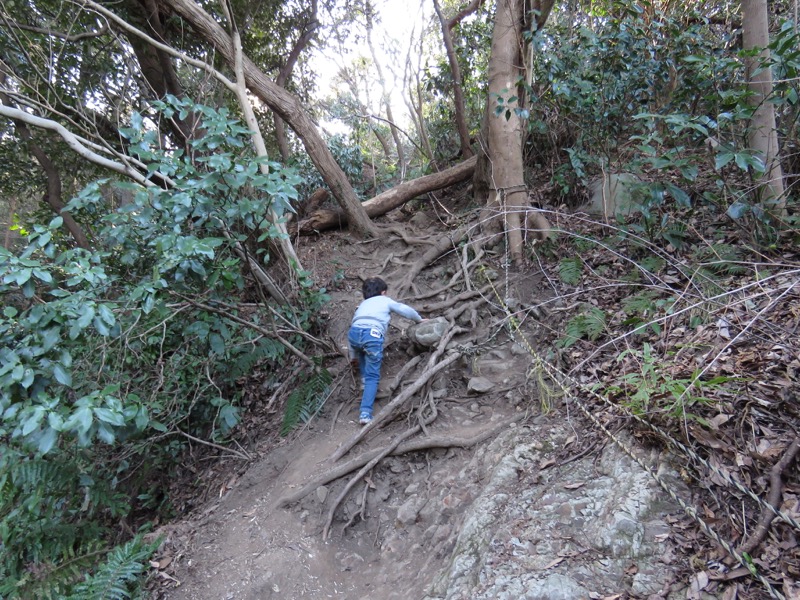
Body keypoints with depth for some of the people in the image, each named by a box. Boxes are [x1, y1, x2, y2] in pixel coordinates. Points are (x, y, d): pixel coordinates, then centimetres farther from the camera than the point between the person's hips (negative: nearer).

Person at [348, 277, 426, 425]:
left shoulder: (362, 305, 37)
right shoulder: (385, 300, 28)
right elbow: (406, 310, 22)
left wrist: (353, 356, 45)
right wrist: (419, 319, 43)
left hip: (354, 332, 4)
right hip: (373, 334, -4)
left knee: (361, 347, 41)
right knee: (373, 376, 3)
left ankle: (364, 377, 31)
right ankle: (365, 413, -10)